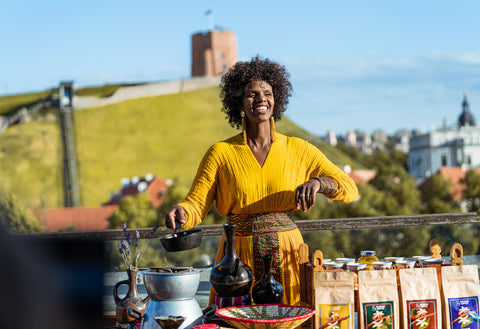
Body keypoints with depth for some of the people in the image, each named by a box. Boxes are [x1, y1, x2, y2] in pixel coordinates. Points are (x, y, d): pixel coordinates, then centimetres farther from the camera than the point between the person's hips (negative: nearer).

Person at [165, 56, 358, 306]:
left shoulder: (298, 149, 4)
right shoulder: (221, 152, 2)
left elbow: (350, 189, 2)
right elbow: (196, 205, -3)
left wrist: (317, 182, -18)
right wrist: (180, 212, -25)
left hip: (287, 259, 1)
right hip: (239, 260, -1)